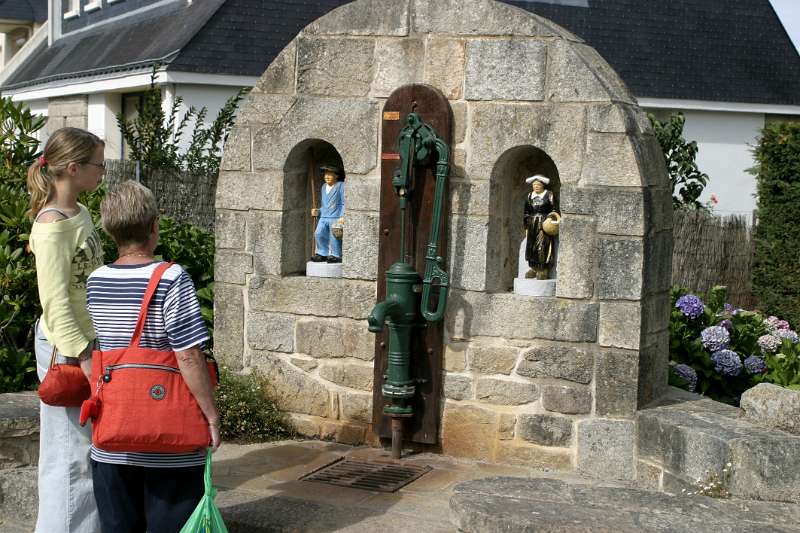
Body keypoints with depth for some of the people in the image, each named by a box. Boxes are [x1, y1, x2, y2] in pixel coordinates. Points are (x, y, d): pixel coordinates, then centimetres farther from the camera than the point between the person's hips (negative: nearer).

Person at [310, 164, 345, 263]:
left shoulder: (341, 186, -1)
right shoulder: (324, 187, 21)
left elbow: (344, 203, -6)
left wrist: (342, 217, -15)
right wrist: (317, 212, 15)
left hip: (336, 217, -6)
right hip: (324, 216, 6)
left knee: (334, 235, -16)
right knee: (318, 233, -9)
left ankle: (336, 255, -6)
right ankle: (322, 254, 1)